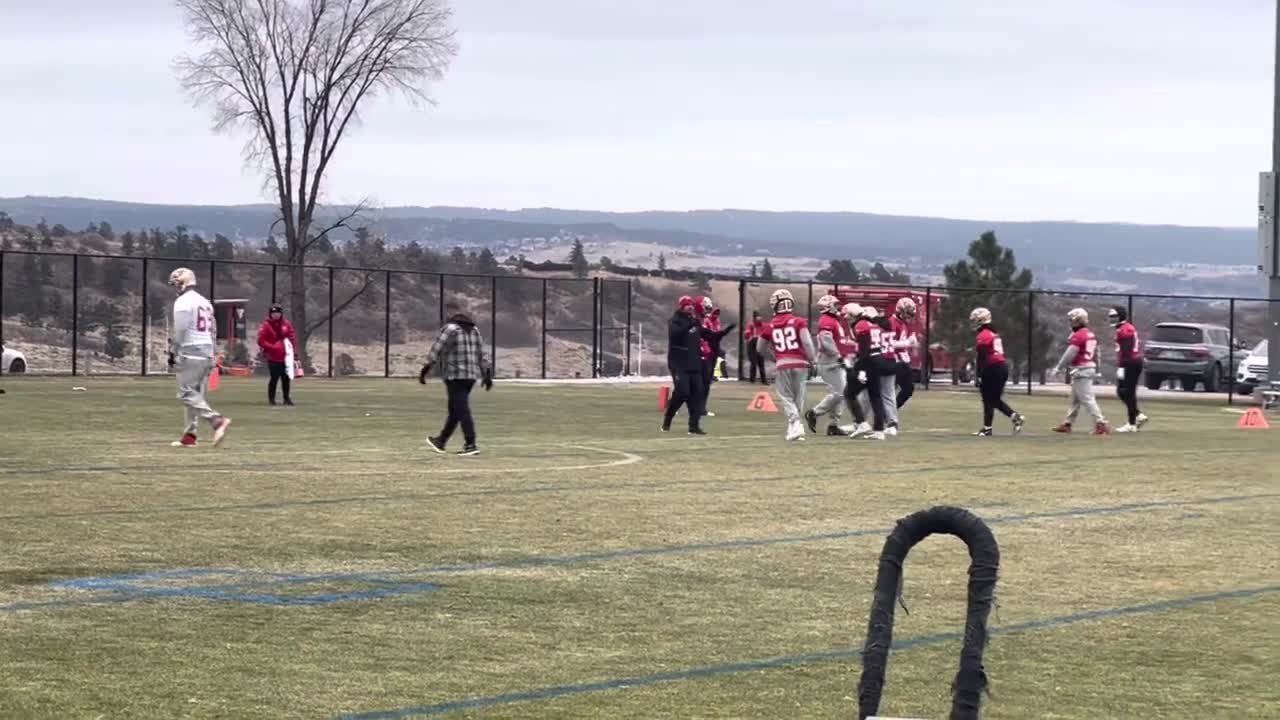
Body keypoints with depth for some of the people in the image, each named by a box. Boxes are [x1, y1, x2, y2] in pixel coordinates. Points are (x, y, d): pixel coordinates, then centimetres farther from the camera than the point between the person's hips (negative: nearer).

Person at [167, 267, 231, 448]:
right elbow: (213, 330, 18)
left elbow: (180, 331, -14)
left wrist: (172, 352, -7)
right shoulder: (205, 302, 17)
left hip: (190, 353, -8)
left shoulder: (183, 302, -8)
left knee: (188, 394, -9)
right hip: (207, 353, 8)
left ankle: (217, 420, -25)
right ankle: (189, 435, 9)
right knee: (196, 395, 10)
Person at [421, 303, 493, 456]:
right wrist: (487, 374, 16)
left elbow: (436, 351, -12)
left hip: (455, 376, -8)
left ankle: (471, 445, -13)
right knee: (455, 410, 17)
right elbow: (482, 354, 14)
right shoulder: (474, 330, 14)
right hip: (471, 375, 8)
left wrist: (426, 368, -8)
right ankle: (441, 441, 29)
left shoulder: (450, 329, -10)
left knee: (462, 411, -8)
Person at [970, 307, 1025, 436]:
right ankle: (1016, 417, 8)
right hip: (1003, 366, 9)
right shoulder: (994, 334, 17)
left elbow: (981, 358, -15)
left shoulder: (982, 336, -11)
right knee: (995, 400, 16)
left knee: (988, 400, -2)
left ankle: (987, 429, 1)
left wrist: (978, 376, -12)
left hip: (993, 369, -9)